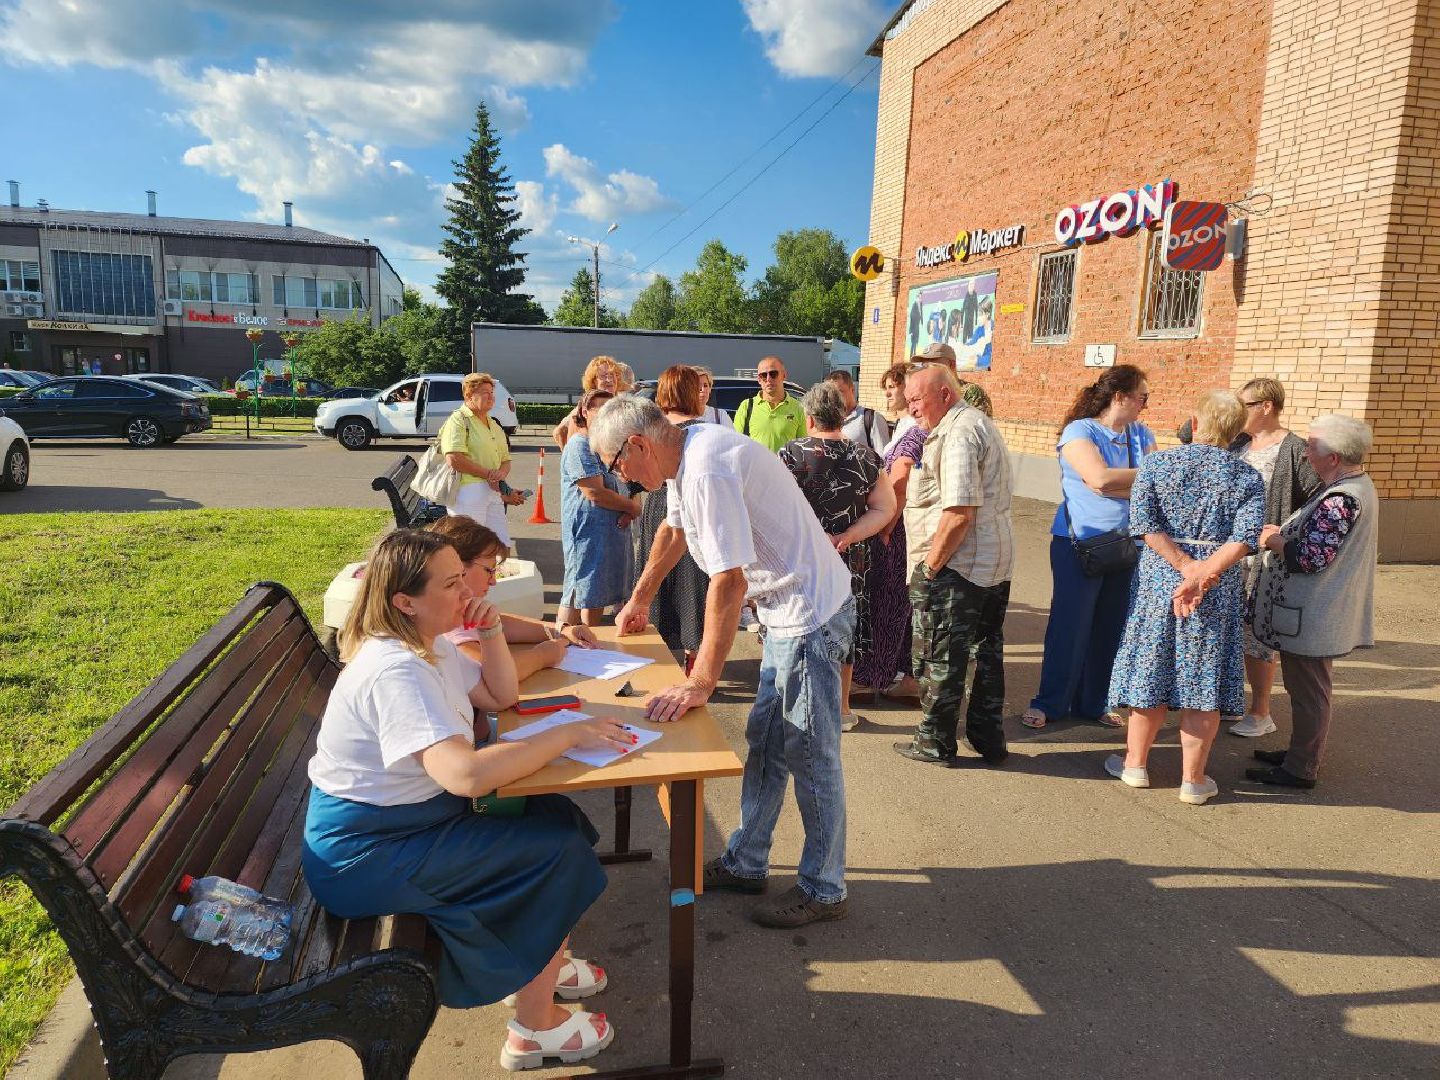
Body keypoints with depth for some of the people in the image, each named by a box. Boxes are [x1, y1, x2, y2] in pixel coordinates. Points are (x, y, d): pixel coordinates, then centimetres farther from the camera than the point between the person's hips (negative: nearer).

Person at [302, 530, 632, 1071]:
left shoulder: (429, 644, 2)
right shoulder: (394, 671, -29)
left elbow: (501, 696, 14)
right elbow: (467, 775, -40)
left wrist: (490, 633, -4)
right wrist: (570, 733, -31)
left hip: (410, 819, 10)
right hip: (364, 856, -9)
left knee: (556, 815, 5)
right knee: (557, 853, -11)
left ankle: (547, 963, 27)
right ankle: (535, 1029, 8)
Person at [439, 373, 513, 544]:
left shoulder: (495, 427, 22)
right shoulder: (458, 420, -5)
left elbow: (506, 460, 24)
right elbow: (454, 459, -17)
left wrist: (501, 474, -1)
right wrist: (489, 474, -12)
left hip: (493, 492, 8)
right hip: (467, 489, -8)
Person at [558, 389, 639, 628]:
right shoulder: (580, 446, -12)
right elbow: (595, 494, -20)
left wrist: (629, 510, -3)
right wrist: (632, 506, -7)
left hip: (613, 529, 9)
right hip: (587, 531, -9)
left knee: (599, 594, 14)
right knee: (578, 593, -5)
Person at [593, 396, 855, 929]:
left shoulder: (707, 473, -26)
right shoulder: (689, 452, 6)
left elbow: (728, 581, -29)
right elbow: (674, 529, 23)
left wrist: (701, 683, -26)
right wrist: (640, 599, 34)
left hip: (810, 615, -10)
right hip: (787, 612, 10)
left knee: (810, 757, 2)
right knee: (765, 742, 18)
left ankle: (824, 890, 19)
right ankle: (745, 863, 32)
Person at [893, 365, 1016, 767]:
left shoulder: (957, 434, -17)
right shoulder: (980, 423, 16)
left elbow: (959, 513, -25)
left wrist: (929, 567, -17)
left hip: (957, 566, -10)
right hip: (997, 563, 10)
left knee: (939, 658, 3)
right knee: (987, 652, 16)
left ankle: (936, 743, 15)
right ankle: (989, 740, 27)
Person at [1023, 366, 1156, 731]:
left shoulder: (1142, 435, 11)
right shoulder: (1080, 430, -7)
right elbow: (1100, 477, -22)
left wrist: (1115, 482, -14)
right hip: (1079, 542, -5)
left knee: (1109, 628, 10)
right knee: (1069, 625, 1)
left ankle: (1092, 703, 23)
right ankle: (1049, 702, 14)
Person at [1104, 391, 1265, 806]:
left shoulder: (1156, 463, -3)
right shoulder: (1248, 478, -2)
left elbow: (1144, 522, -13)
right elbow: (1244, 538, -15)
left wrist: (1186, 566, -14)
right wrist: (1204, 575, -21)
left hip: (1158, 579, 0)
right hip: (1220, 590, 0)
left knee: (1151, 671, 11)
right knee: (1204, 679, 8)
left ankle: (1135, 763, 25)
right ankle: (1193, 779, 17)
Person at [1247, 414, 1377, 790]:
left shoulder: (1341, 499, -25)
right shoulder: (1356, 487, 8)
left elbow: (1312, 557, -26)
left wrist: (1272, 540, -11)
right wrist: (1285, 533, 6)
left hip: (1312, 618, -10)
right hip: (1320, 614, 10)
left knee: (1307, 692, 2)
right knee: (1308, 688, 21)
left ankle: (1300, 769, 14)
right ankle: (1303, 751, 34)